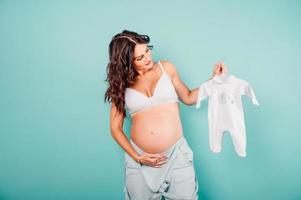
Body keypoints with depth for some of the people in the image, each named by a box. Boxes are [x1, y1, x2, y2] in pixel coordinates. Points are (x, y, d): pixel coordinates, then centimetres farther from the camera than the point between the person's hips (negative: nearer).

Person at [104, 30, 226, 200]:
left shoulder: (166, 68, 4)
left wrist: (214, 80, 2)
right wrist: (136, 157, -6)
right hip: (141, 159, 0)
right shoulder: (121, 84, 1)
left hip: (176, 153, 1)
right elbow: (116, 129, 4)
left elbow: (188, 98, 14)